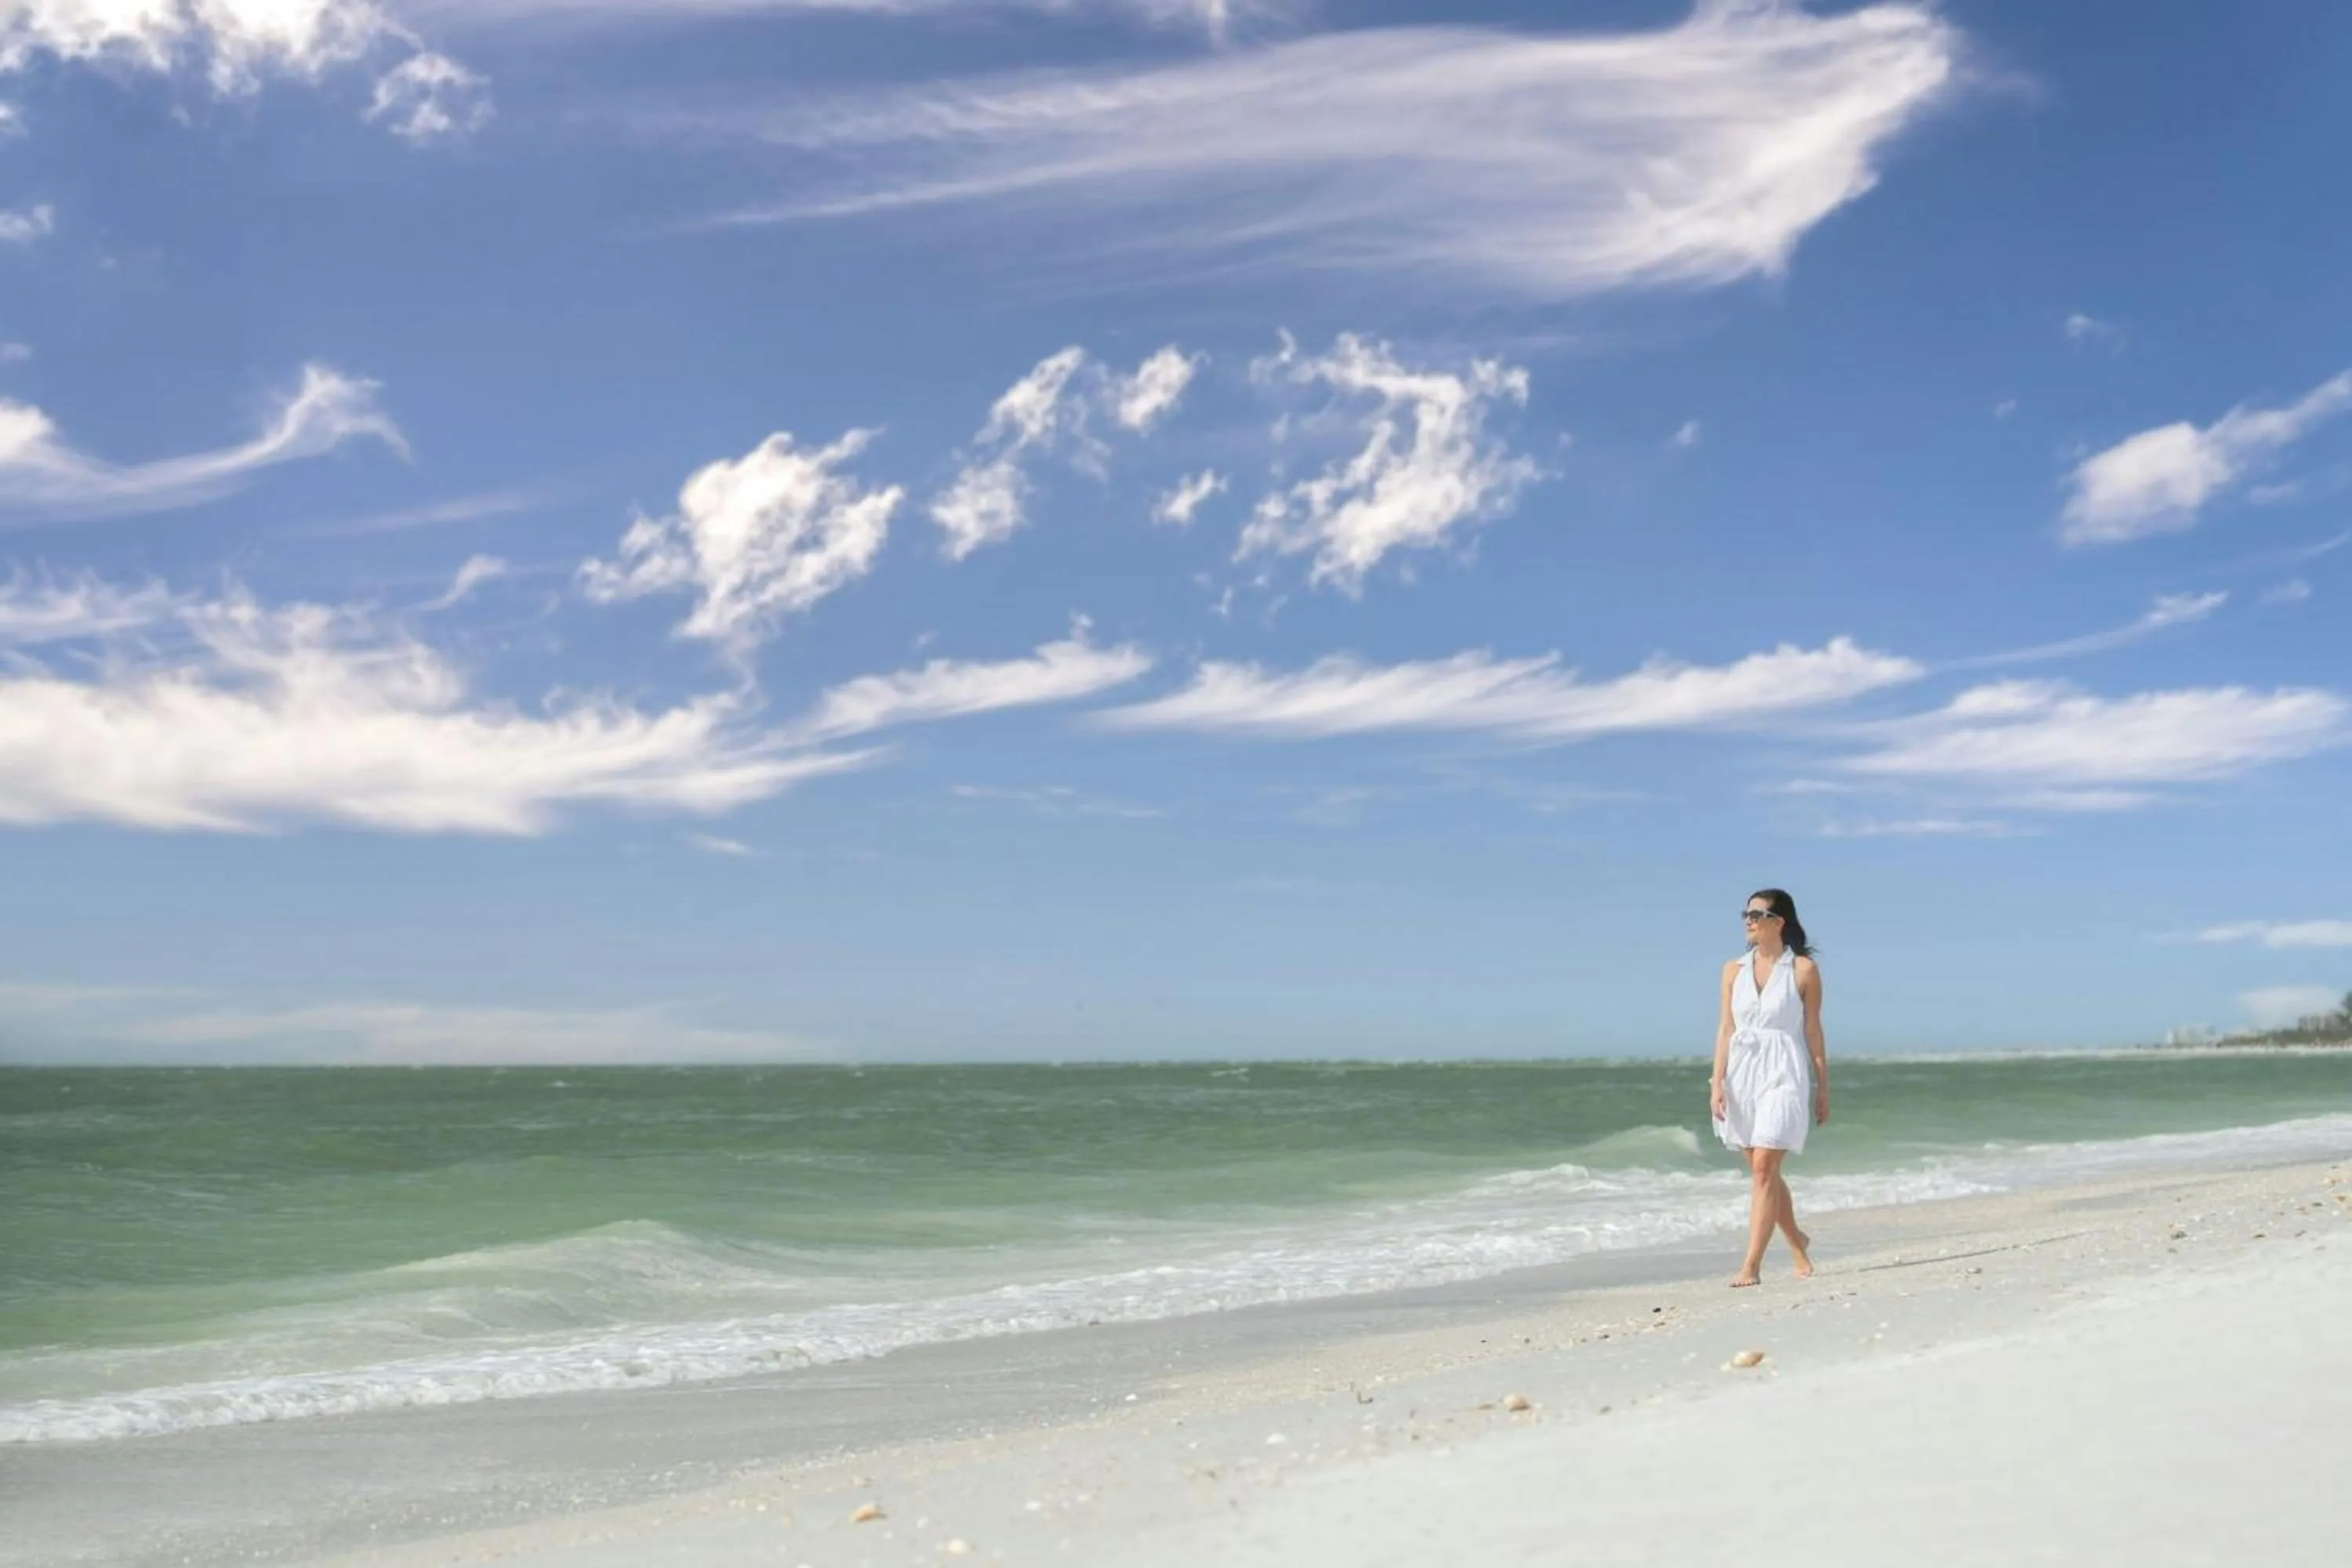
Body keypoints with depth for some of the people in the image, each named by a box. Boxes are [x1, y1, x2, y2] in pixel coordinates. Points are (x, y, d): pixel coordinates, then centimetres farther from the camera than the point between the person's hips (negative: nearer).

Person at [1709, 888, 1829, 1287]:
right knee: (1763, 1172, 12)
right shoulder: (1734, 969, 7)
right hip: (1741, 1074, 4)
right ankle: (1797, 1242, 34)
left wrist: (1823, 1088, 3)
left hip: (1784, 1075, -4)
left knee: (1764, 1169, -12)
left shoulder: (1803, 969, -1)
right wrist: (1717, 1081, -2)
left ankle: (1751, 1265, -10)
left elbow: (1813, 1031, 2)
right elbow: (1726, 1027, 6)